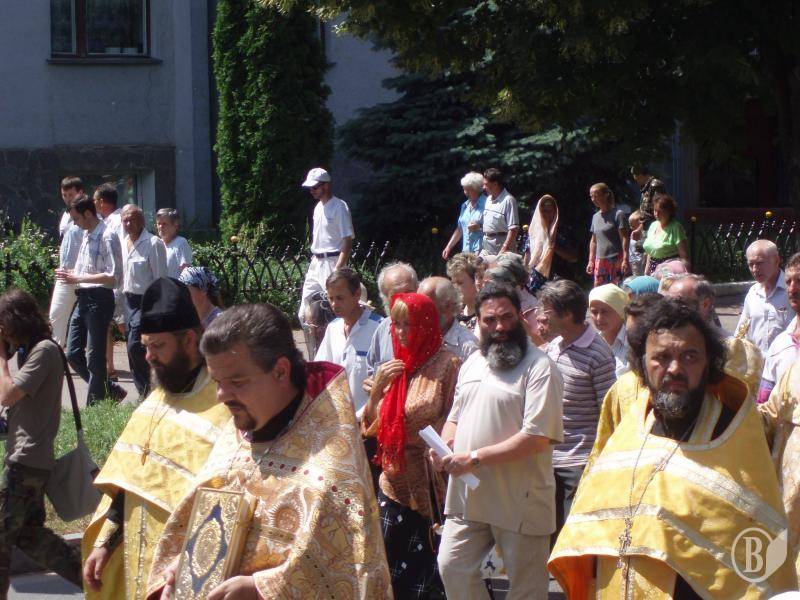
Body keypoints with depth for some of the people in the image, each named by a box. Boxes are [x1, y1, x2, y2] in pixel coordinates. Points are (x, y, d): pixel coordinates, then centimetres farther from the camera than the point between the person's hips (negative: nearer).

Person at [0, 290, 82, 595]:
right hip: (27, 457, 10)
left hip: (27, 459, -10)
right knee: (29, 531, 14)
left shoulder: (44, 350, -15)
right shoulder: (34, 349, 15)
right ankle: (87, 576, 17)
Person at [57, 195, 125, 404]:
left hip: (99, 299, -9)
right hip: (83, 299, 9)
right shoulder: (86, 236, 15)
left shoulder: (106, 237, -13)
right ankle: (111, 391, 20)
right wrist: (70, 275, 5)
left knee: (95, 357, -1)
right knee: (73, 354, 9)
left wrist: (77, 278, -19)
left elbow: (113, 277, -20)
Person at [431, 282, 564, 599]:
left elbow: (537, 438, -20)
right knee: (452, 567, 8)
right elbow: (455, 417, 24)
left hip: (519, 501, -7)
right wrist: (445, 445, 0)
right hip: (467, 496, 7)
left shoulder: (539, 367, -12)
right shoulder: (472, 363, 14)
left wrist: (475, 458, -21)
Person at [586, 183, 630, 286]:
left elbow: (624, 238, -9)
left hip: (615, 259, -6)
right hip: (600, 261, 6)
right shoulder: (596, 217, 14)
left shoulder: (617, 214, -5)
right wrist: (591, 261, 15)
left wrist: (625, 259, -16)